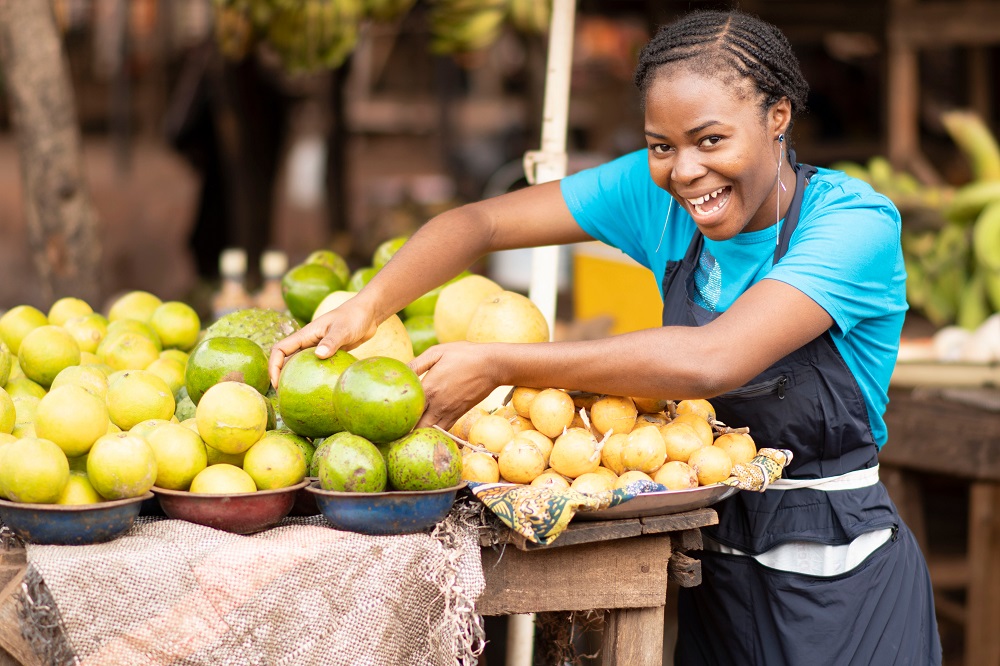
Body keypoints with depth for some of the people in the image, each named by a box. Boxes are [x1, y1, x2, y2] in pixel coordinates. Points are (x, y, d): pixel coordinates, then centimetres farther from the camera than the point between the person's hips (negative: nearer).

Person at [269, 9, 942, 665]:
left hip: (839, 574, -5)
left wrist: (496, 366, -31)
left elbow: (711, 361, -34)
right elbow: (482, 222, -4)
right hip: (716, 564, 5)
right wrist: (367, 306, -24)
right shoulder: (656, 191, -5)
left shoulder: (858, 221, -21)